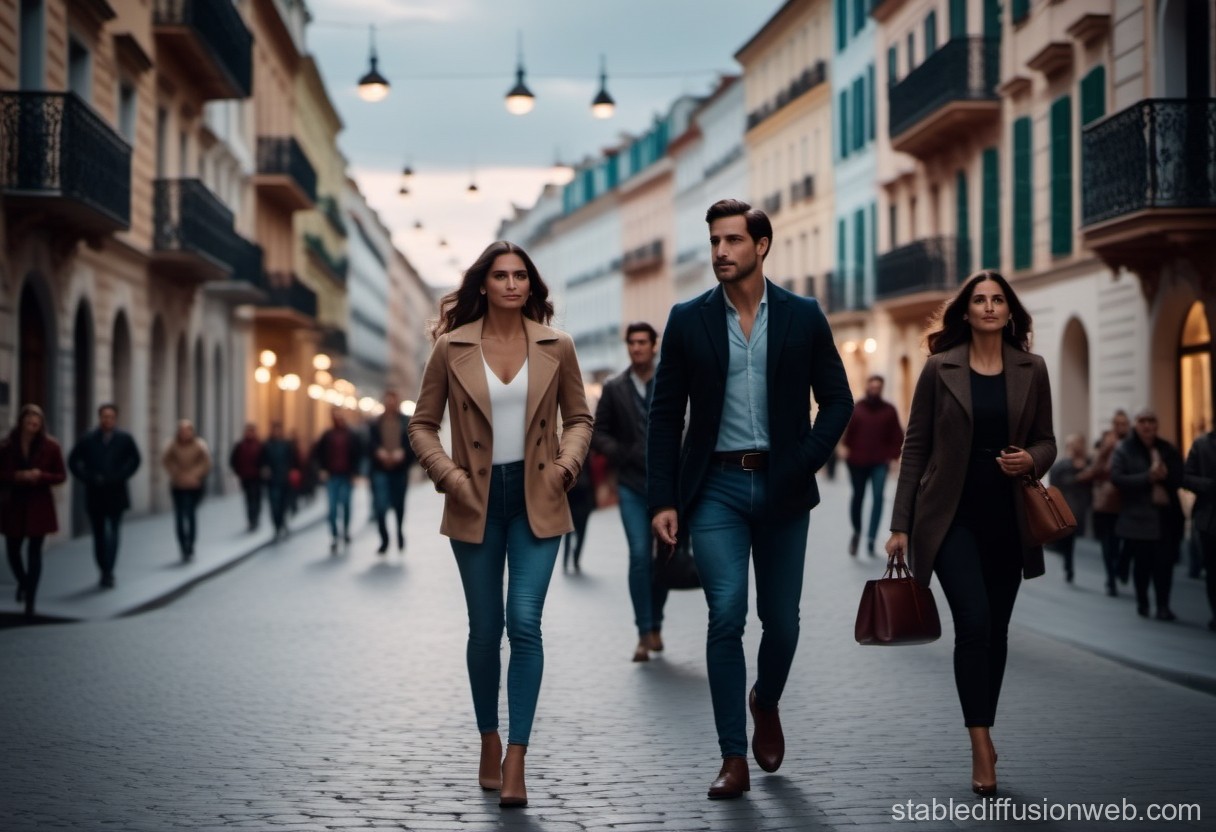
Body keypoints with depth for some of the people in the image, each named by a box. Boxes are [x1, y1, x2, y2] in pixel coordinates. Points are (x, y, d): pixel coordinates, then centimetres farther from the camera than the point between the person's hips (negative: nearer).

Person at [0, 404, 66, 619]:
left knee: (34, 552, -2)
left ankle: (30, 601, 4)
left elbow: (61, 476, 0)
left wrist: (41, 476, -18)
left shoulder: (50, 446, -4)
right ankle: (23, 583, 40)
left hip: (39, 506, -1)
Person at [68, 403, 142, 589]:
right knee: (99, 536, 8)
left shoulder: (125, 439, 0)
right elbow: (73, 462, 3)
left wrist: (120, 477, -7)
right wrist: (87, 478, -8)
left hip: (116, 494, -1)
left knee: (113, 534, -9)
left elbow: (135, 460, 3)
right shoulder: (87, 440, 1)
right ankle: (105, 572, 18)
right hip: (94, 495, 1)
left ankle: (108, 572, -11)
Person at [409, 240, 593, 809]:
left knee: (525, 623, -11)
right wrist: (448, 474, -10)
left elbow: (578, 416, 11)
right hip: (476, 503, 0)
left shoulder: (556, 347, 1)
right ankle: (489, 741, 28)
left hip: (537, 501, 0)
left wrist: (568, 462, -7)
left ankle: (515, 762, -8)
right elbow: (423, 425, 4)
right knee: (485, 629, 7)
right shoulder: (451, 348, -2)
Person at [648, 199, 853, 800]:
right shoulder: (688, 320, 2)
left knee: (781, 620, 8)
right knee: (726, 616, -10)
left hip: (781, 487, 1)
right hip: (716, 486, -1)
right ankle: (734, 761, -3)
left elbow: (837, 400, 5)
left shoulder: (803, 317, 2)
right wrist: (662, 500, -4)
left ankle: (765, 703, 40)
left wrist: (804, 464, -9)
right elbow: (665, 416, 3)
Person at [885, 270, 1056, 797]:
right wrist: (901, 525, -3)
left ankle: (983, 740, 22)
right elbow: (915, 448, 0)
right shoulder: (940, 368, -1)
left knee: (996, 628, 9)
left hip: (1007, 517, 3)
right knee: (974, 622, -15)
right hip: (952, 515, -3)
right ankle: (982, 747, -11)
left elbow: (1046, 440, 12)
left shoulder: (1031, 370, 5)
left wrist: (1032, 460, -14)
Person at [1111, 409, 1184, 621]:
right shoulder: (1124, 450, 1)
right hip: (1138, 516, -2)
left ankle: (1163, 605, 1)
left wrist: (1165, 475, -16)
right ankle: (1142, 602, 20)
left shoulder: (1168, 450, 11)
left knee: (1164, 563, -5)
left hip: (1166, 517, 2)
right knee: (1142, 563, 5)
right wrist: (1147, 478, -19)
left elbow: (1180, 478, 5)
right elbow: (1117, 478, -12)